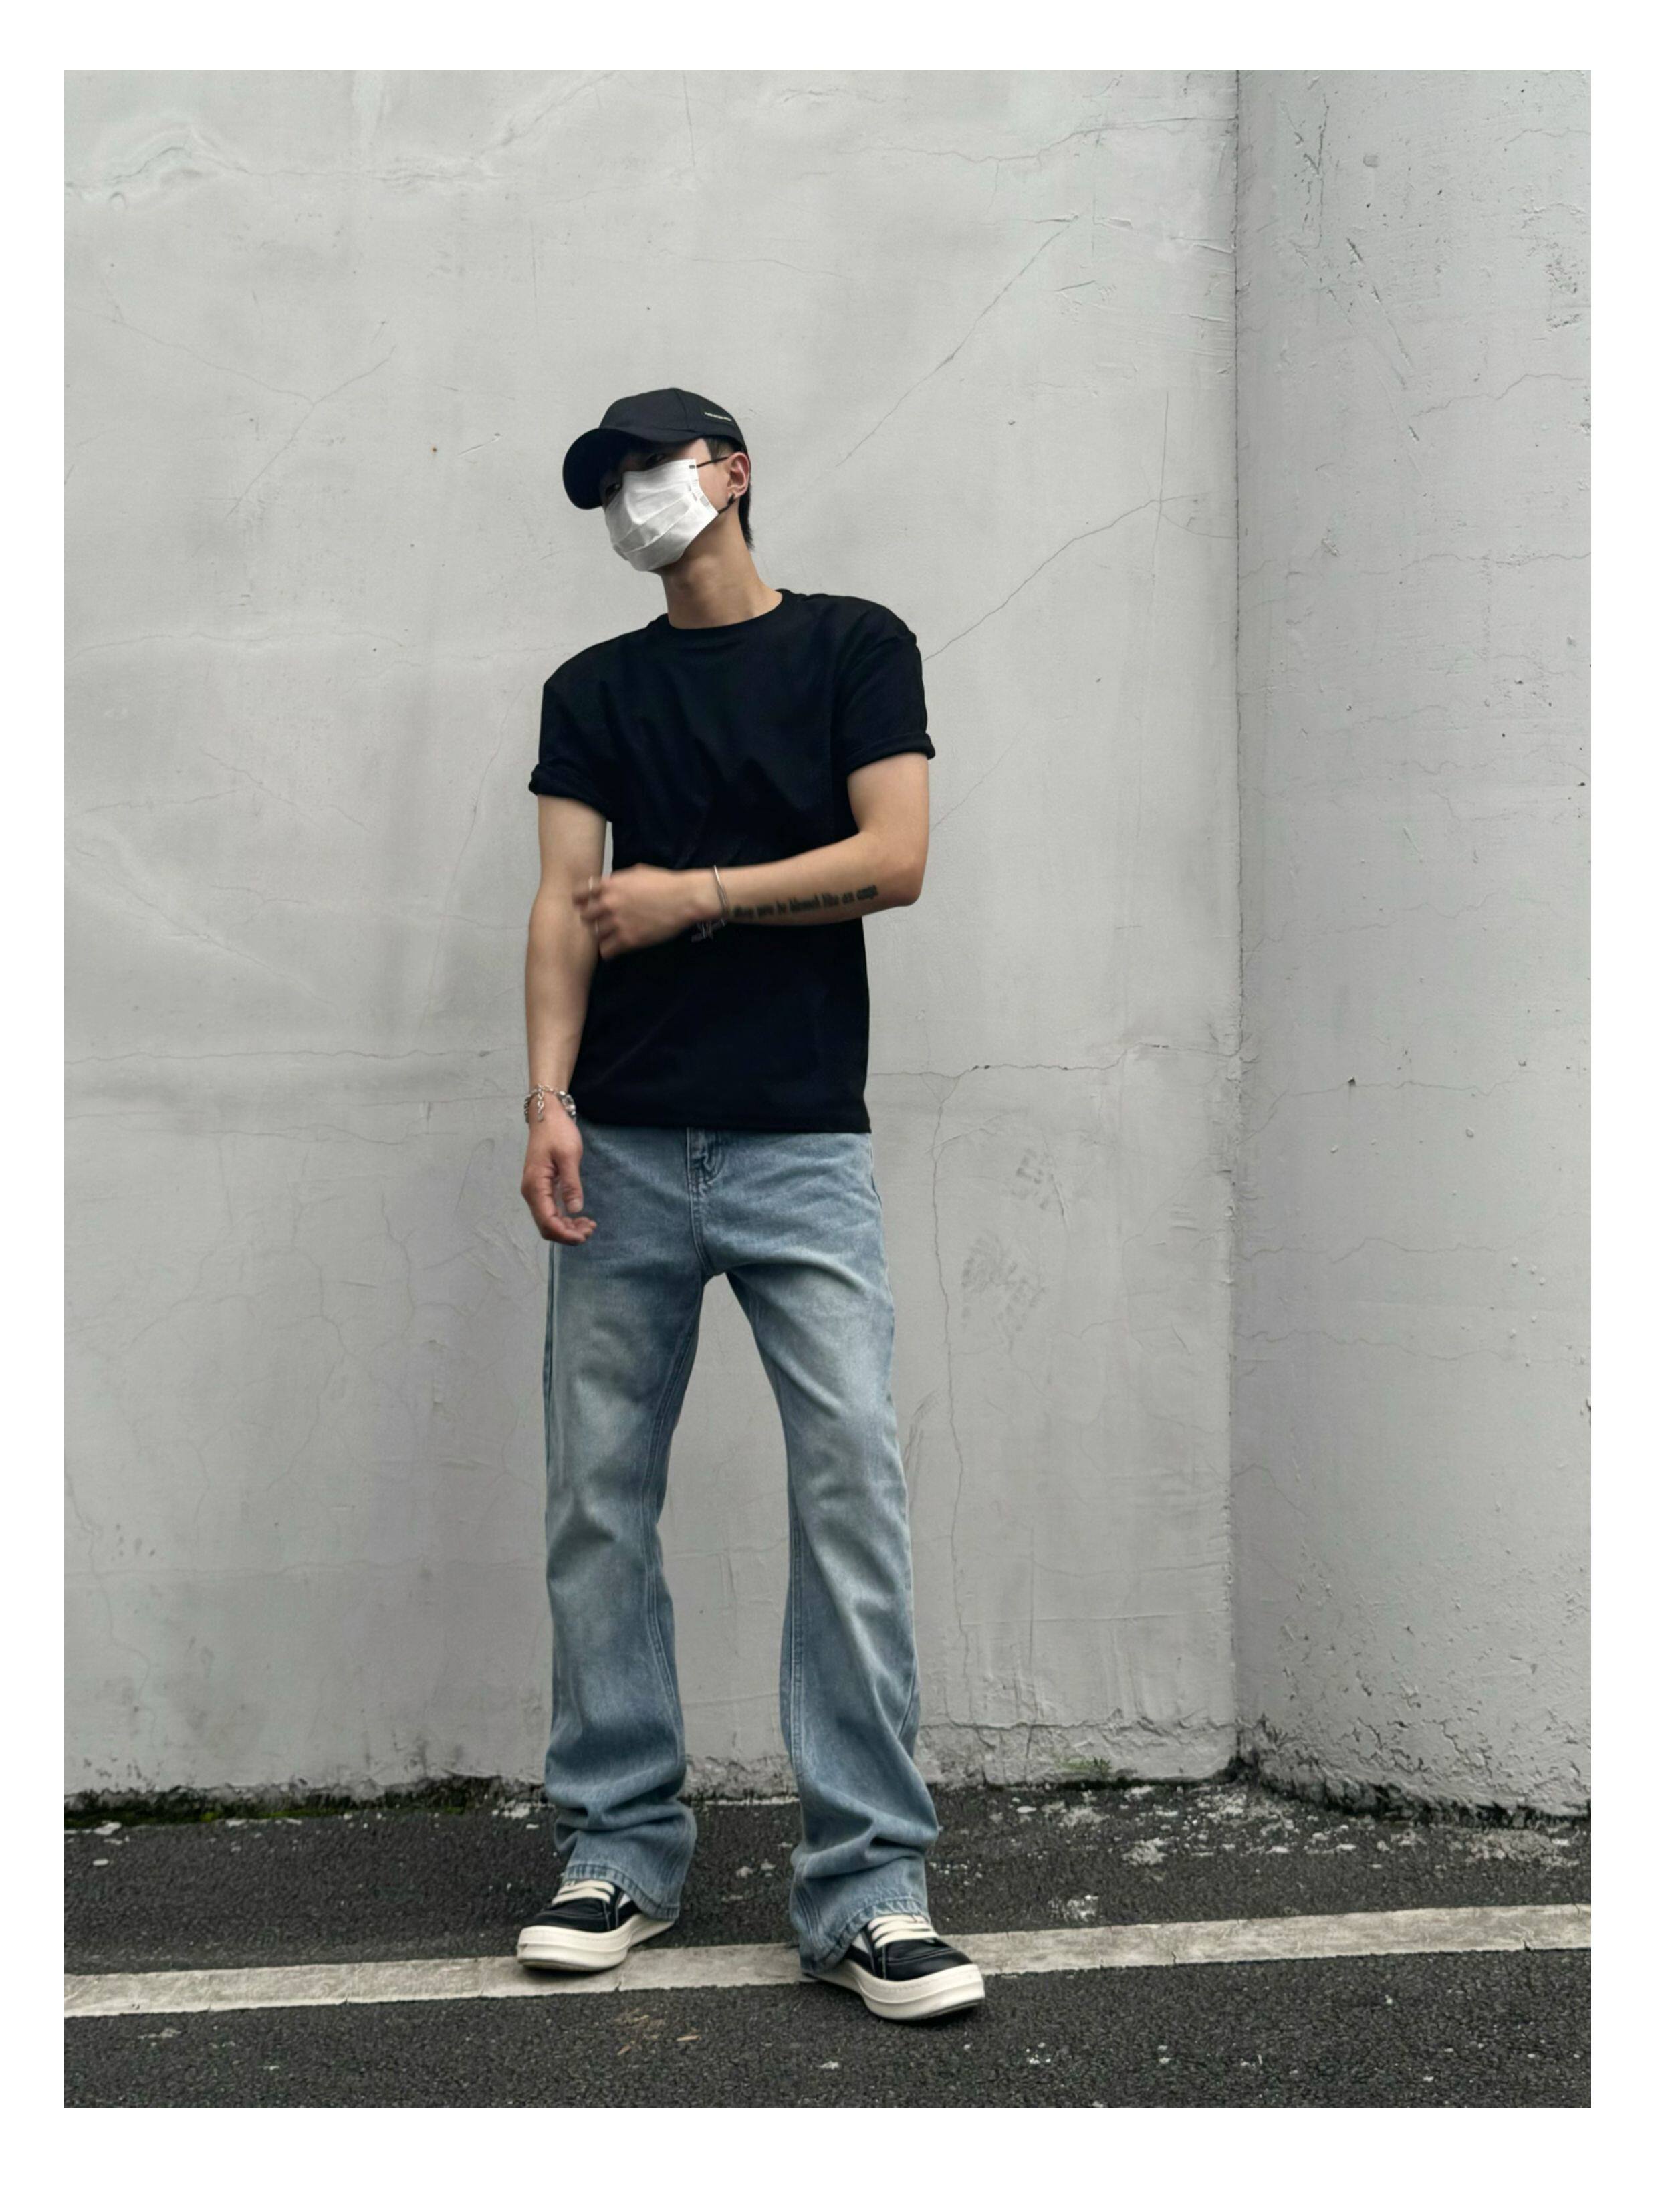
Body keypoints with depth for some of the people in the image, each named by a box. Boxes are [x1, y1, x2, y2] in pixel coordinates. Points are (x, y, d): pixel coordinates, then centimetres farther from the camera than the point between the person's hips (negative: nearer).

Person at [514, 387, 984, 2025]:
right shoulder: (594, 690, 17)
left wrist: (696, 893, -5)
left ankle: (864, 1887, -5)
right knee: (599, 1504, 2)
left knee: (853, 1488, -10)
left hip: (802, 1144, -3)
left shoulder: (853, 647, 10)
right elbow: (566, 902, 6)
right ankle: (620, 1853, 13)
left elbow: (895, 857, -2)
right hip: (627, 1149, 3)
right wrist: (549, 1102, -6)